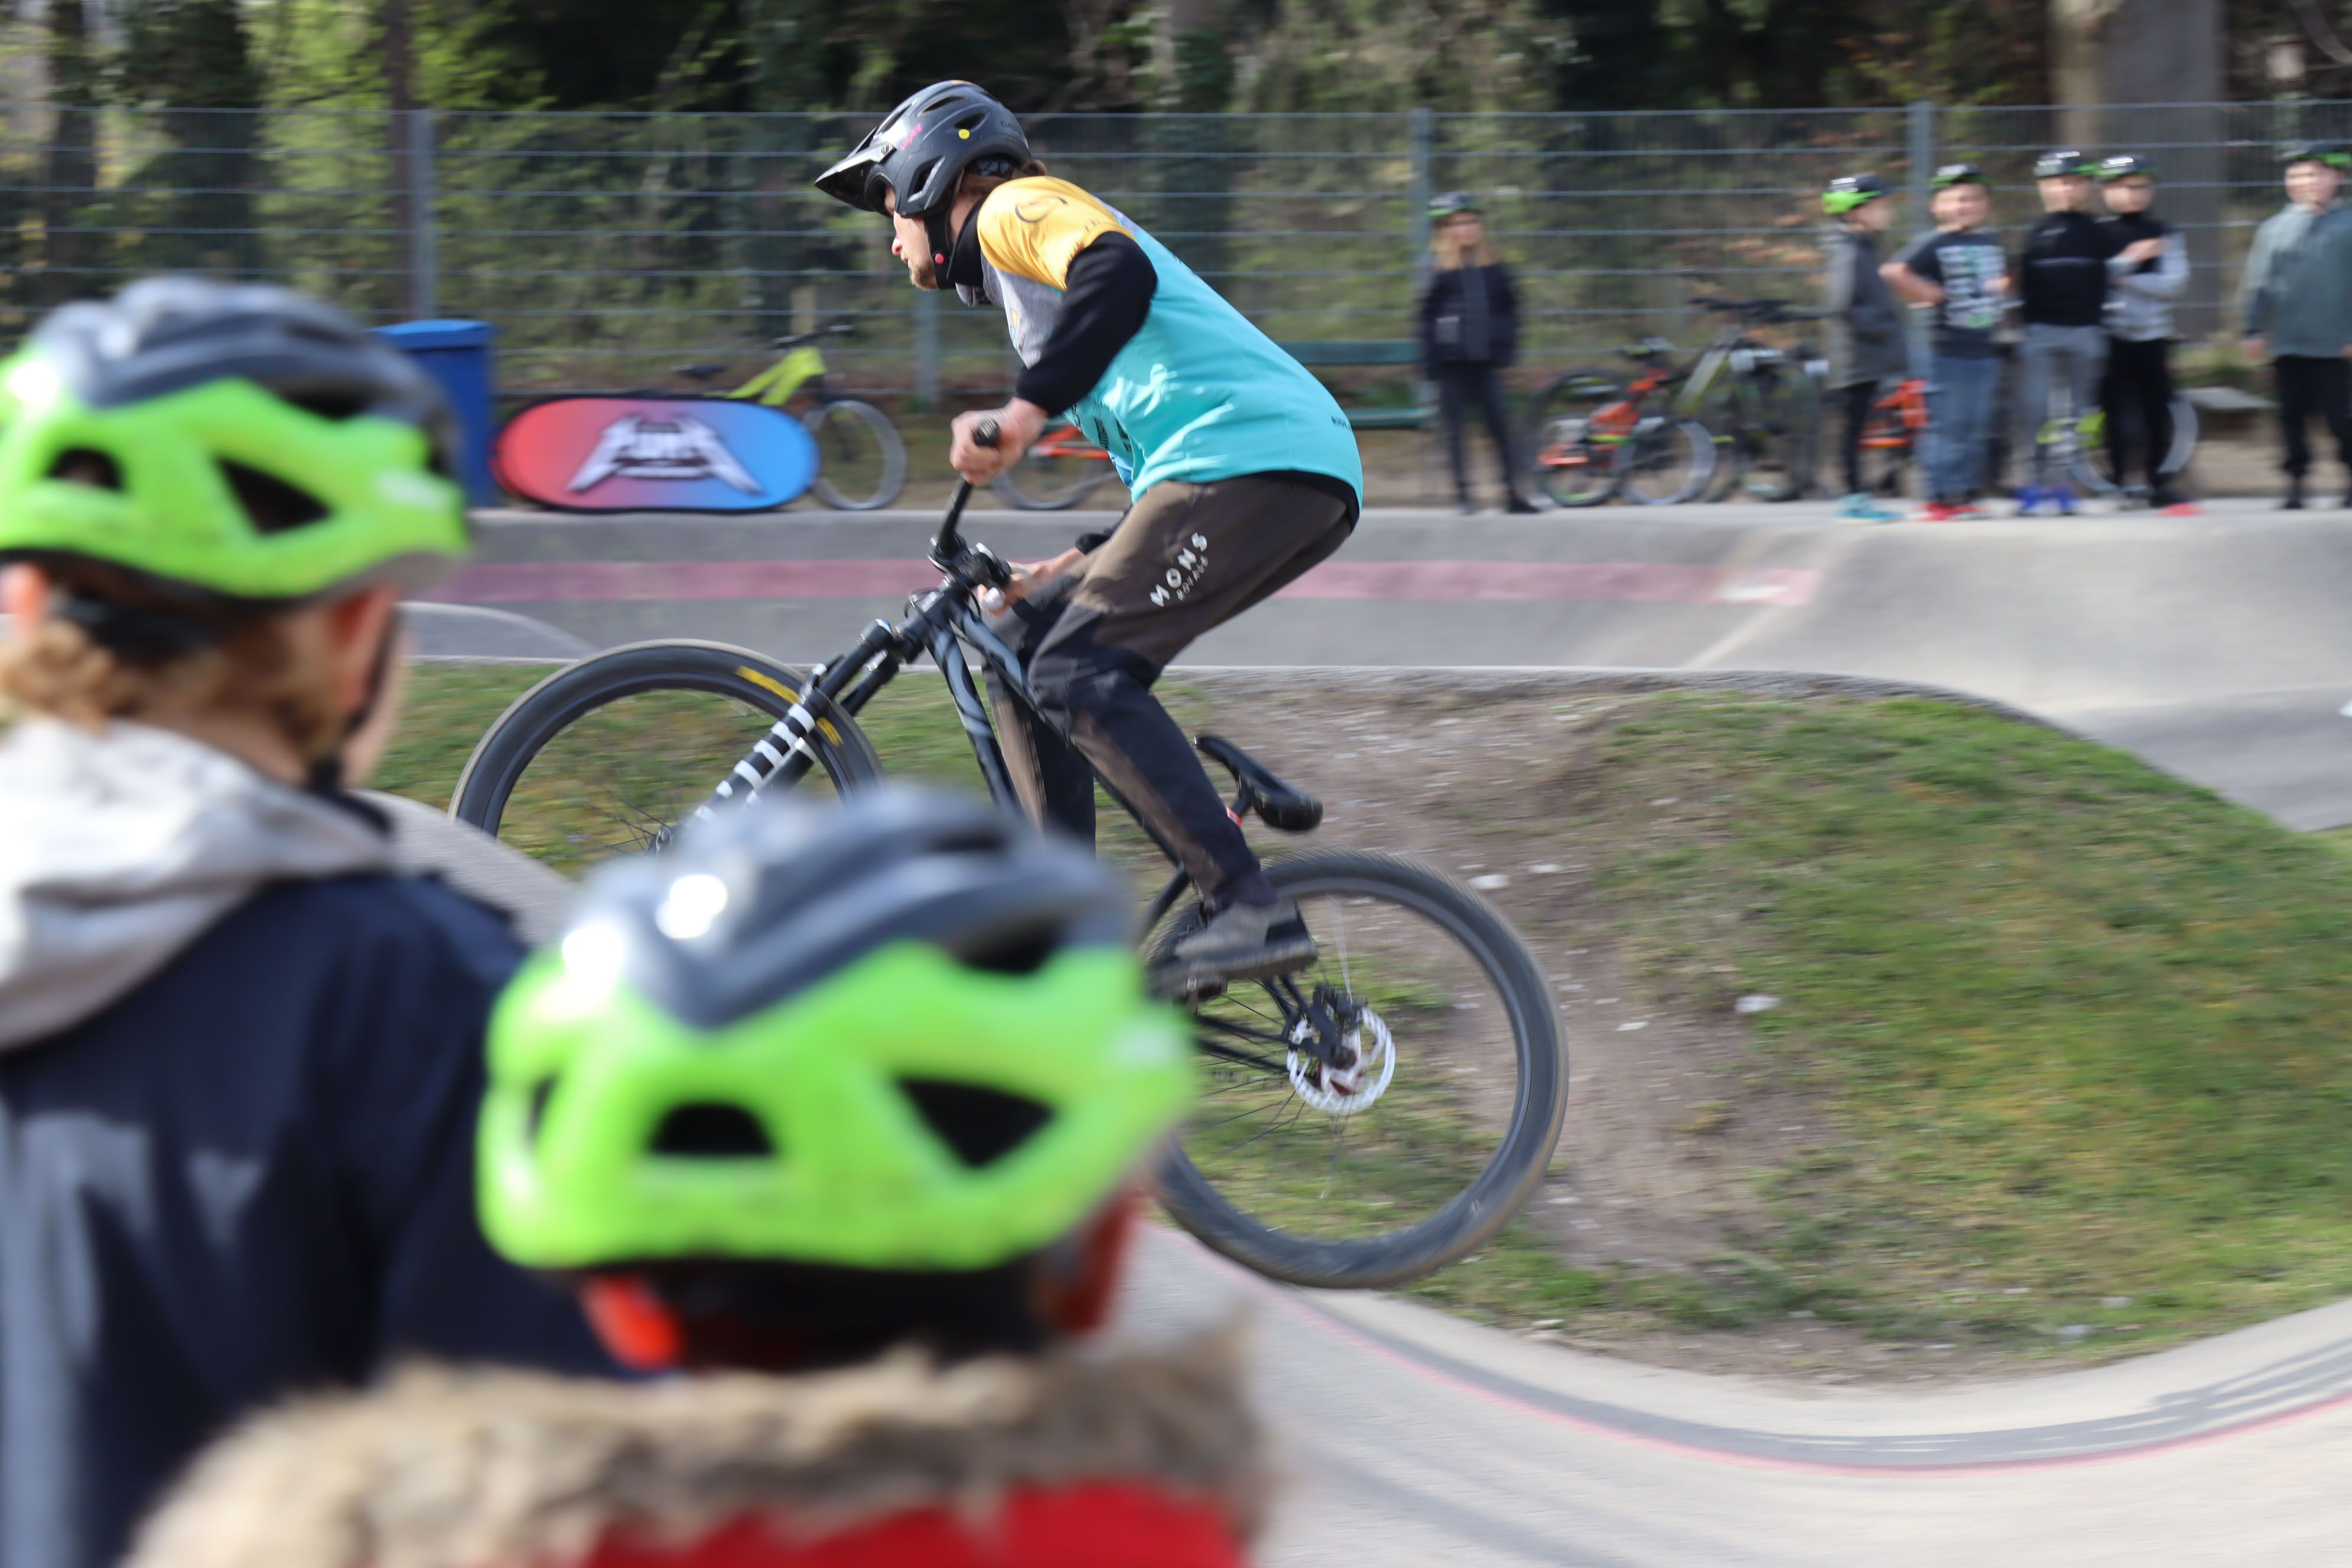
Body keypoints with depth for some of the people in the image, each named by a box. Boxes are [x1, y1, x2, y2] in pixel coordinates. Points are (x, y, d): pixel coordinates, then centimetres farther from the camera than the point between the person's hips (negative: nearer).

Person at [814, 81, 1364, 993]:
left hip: (1254, 460, -10)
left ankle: (1255, 915, -25)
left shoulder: (1015, 210, 7)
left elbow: (1120, 278, -18)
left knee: (1080, 670, -17)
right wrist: (1073, 571, 27)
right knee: (1027, 644, 13)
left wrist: (1023, 412, -25)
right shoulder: (1024, 283, 35)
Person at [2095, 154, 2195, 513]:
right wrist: (2127, 262, -19)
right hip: (2112, 335, -1)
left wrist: (2127, 280, -13)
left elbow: (2175, 284, -4)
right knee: (2117, 410, -3)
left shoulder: (2164, 235, 6)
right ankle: (2119, 481, 5)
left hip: (2153, 335, 1)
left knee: (2158, 412, 1)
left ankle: (2159, 484, 10)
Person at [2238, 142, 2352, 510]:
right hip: (2286, 346, 3)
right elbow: (2257, 283, 9)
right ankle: (2295, 482, 12)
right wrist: (2254, 329, 4)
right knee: (2292, 415, 5)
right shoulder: (2275, 228, 7)